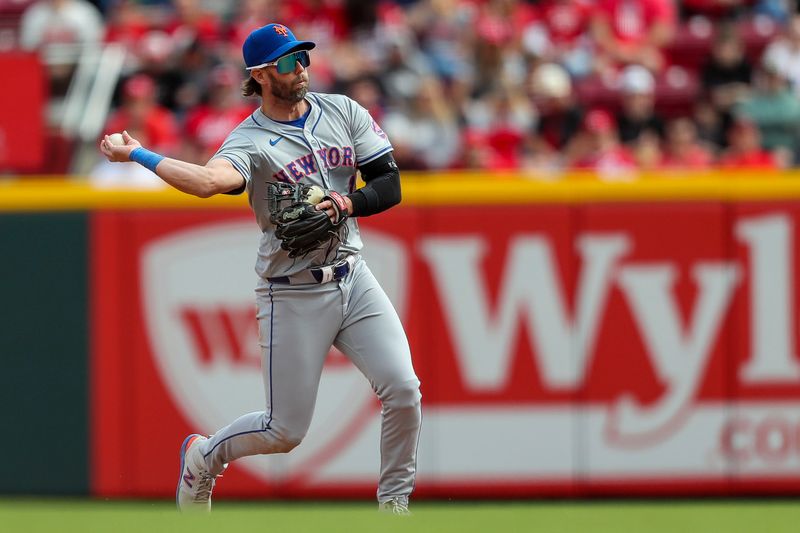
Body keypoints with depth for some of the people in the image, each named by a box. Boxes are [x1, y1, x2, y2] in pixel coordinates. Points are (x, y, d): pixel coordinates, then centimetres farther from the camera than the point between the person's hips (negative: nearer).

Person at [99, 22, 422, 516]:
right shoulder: (249, 141, -11)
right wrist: (138, 155, -42)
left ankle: (394, 504, 8)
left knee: (403, 390, -11)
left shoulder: (344, 113, 4)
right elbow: (210, 181, -32)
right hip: (294, 297, -4)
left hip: (352, 278, 4)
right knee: (285, 432, 0)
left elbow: (390, 186, 1)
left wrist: (347, 203, -18)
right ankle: (204, 457, 29)